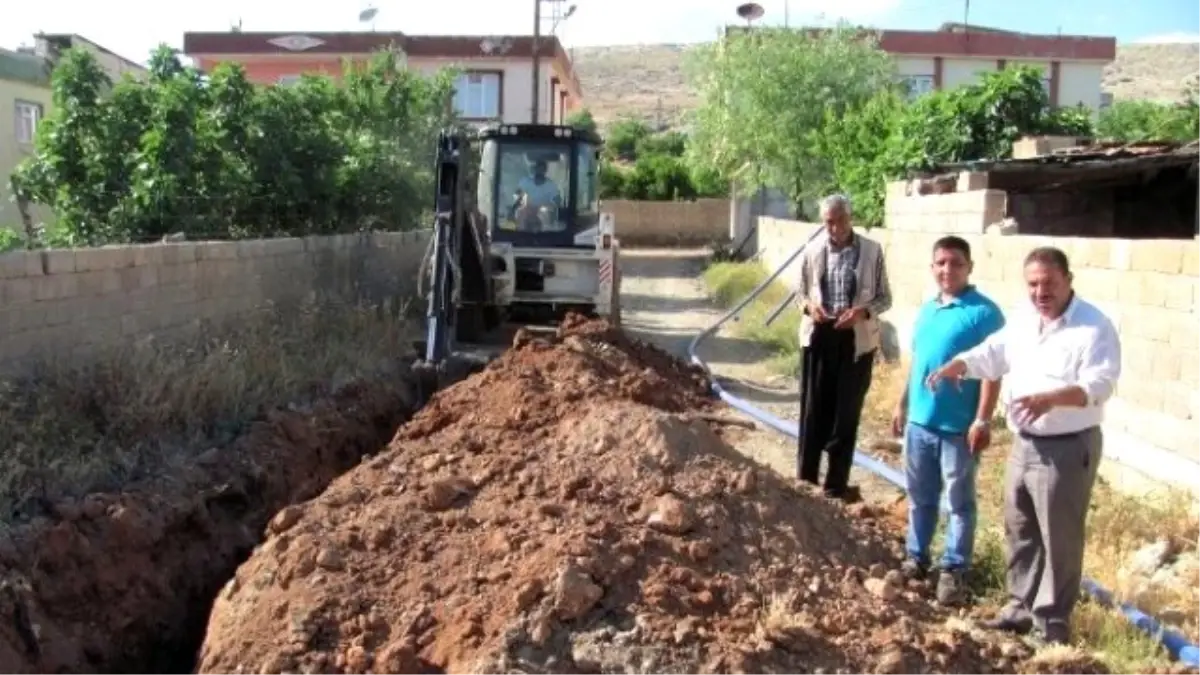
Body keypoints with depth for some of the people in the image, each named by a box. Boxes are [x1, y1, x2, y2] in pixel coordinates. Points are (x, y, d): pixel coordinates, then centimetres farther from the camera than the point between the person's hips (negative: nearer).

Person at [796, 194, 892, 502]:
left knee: (847, 412, 4)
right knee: (814, 408, 8)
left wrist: (862, 312, -18)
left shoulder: (872, 251, -3)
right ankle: (807, 475, 22)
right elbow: (800, 292, 11)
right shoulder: (813, 251, 1)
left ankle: (837, 482, 15)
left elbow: (884, 298, 1)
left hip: (856, 340, -1)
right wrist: (809, 305, -11)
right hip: (818, 336, 1)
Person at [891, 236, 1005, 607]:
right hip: (920, 421, 7)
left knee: (960, 502, 6)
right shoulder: (927, 310, 10)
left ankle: (953, 570, 15)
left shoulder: (984, 312, -12)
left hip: (959, 427, -7)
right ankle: (916, 558, 30)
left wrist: (982, 420, -20)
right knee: (920, 497, 17)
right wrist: (902, 405, 18)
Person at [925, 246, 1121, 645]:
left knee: (1058, 539, 1)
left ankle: (1052, 621, 13)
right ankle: (1022, 606, 31)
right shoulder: (1022, 323, 8)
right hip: (1025, 445, 8)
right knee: (1020, 531, 17)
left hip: (1068, 449, -8)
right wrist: (954, 367, -9)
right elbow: (990, 354, 10)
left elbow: (1100, 384, -24)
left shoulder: (1095, 327, -15)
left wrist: (1051, 398, -40)